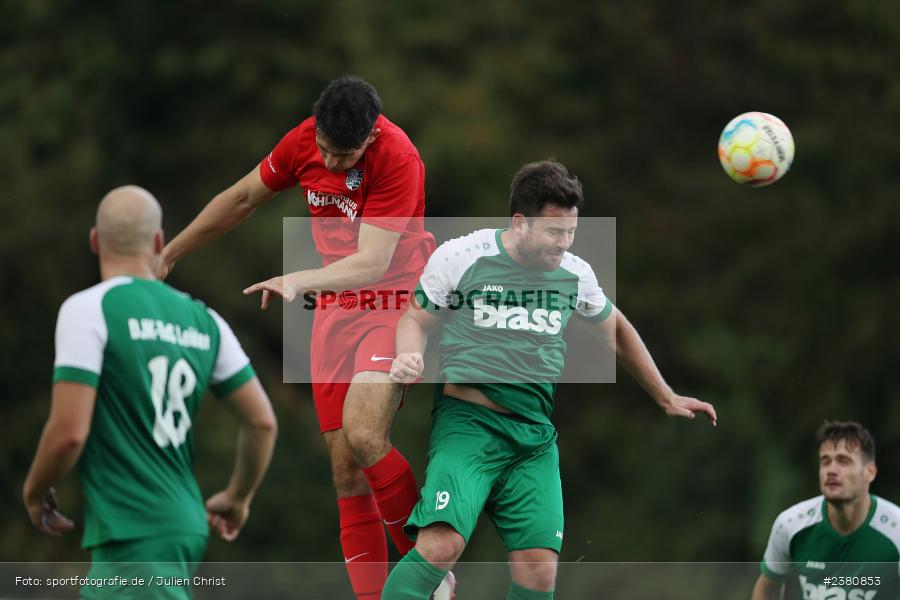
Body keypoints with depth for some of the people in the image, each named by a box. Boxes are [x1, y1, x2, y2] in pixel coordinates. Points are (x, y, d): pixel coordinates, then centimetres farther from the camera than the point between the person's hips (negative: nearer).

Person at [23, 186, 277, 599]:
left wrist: (35, 489, 4)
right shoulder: (202, 320, 10)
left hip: (133, 534, -7)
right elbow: (262, 421, 11)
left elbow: (69, 432, -15)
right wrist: (237, 497, 27)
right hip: (186, 526, 7)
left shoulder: (88, 309, -9)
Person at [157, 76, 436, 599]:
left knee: (362, 435, -26)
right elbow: (242, 199, 14)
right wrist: (167, 256, 20)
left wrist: (300, 281, -40)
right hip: (336, 309, 6)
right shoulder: (305, 142, -3)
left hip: (398, 301, -6)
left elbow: (372, 262, -26)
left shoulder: (397, 159, -21)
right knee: (346, 470, -2)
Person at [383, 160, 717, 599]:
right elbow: (417, 319, 10)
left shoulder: (575, 274, 8)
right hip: (467, 419, -4)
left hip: (535, 434, 4)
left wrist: (667, 400, 28)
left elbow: (615, 331, 26)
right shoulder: (460, 258, -3)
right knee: (442, 543, -27)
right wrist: (408, 357, -13)